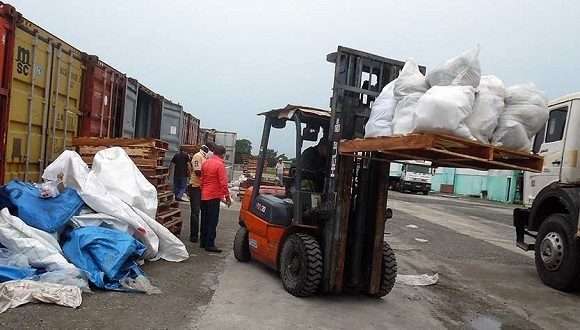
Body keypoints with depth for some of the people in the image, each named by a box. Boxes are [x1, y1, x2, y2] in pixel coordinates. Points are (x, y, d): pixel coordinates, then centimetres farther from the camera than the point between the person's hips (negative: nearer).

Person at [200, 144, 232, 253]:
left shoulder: (206, 163, 9)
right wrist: (227, 197, -10)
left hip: (204, 196, 8)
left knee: (204, 220, 14)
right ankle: (209, 245, -2)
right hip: (214, 196, -7)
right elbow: (223, 183, -17)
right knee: (212, 221, -3)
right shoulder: (220, 164, -14)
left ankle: (203, 242, 21)